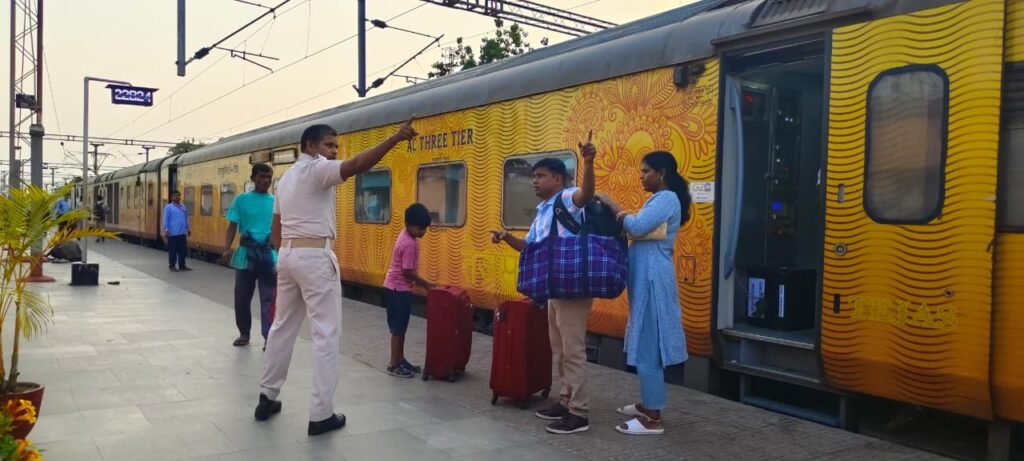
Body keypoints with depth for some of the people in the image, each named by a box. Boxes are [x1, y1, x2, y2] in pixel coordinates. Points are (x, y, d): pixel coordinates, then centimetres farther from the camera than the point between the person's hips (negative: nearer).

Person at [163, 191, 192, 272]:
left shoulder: (183, 207, 13)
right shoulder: (168, 207, -4)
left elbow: (186, 218, 18)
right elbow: (166, 219, -7)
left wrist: (188, 228, 16)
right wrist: (166, 230, -12)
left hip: (182, 233, 6)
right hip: (173, 233, -5)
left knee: (183, 250, 8)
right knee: (173, 250, 1)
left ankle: (182, 265, 17)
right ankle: (172, 266, 9)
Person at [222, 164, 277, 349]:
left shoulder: (276, 201, 4)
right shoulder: (242, 200, 2)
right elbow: (232, 226, 2)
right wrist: (227, 249, -12)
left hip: (269, 254, 0)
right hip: (246, 253, 0)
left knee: (268, 298, 1)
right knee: (242, 296, 9)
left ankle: (269, 337, 5)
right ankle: (244, 333, 25)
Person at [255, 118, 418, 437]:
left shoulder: (286, 178, 19)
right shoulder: (316, 168, -8)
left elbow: (275, 230, 21)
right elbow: (355, 166, -28)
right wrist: (396, 138, -33)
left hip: (288, 255, 9)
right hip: (315, 256, -9)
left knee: (283, 327, 18)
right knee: (326, 334, -4)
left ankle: (267, 398, 27)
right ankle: (321, 415, -3)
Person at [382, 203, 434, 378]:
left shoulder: (407, 235, 7)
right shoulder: (410, 244, -23)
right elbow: (408, 272, -22)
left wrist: (421, 283, 16)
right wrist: (426, 284, -12)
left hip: (399, 288, 10)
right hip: (398, 289, -10)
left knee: (401, 327, 15)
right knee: (398, 328, -2)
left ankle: (401, 360, 23)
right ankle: (394, 365, 5)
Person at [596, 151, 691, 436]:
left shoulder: (667, 198, -13)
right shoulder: (660, 199, 19)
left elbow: (637, 227, -24)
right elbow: (641, 230, 17)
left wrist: (612, 206, -11)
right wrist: (615, 212, 7)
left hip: (652, 278, -11)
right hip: (646, 277, 11)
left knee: (648, 347, -8)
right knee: (646, 344, 15)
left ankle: (653, 418, -3)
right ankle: (648, 404, 25)